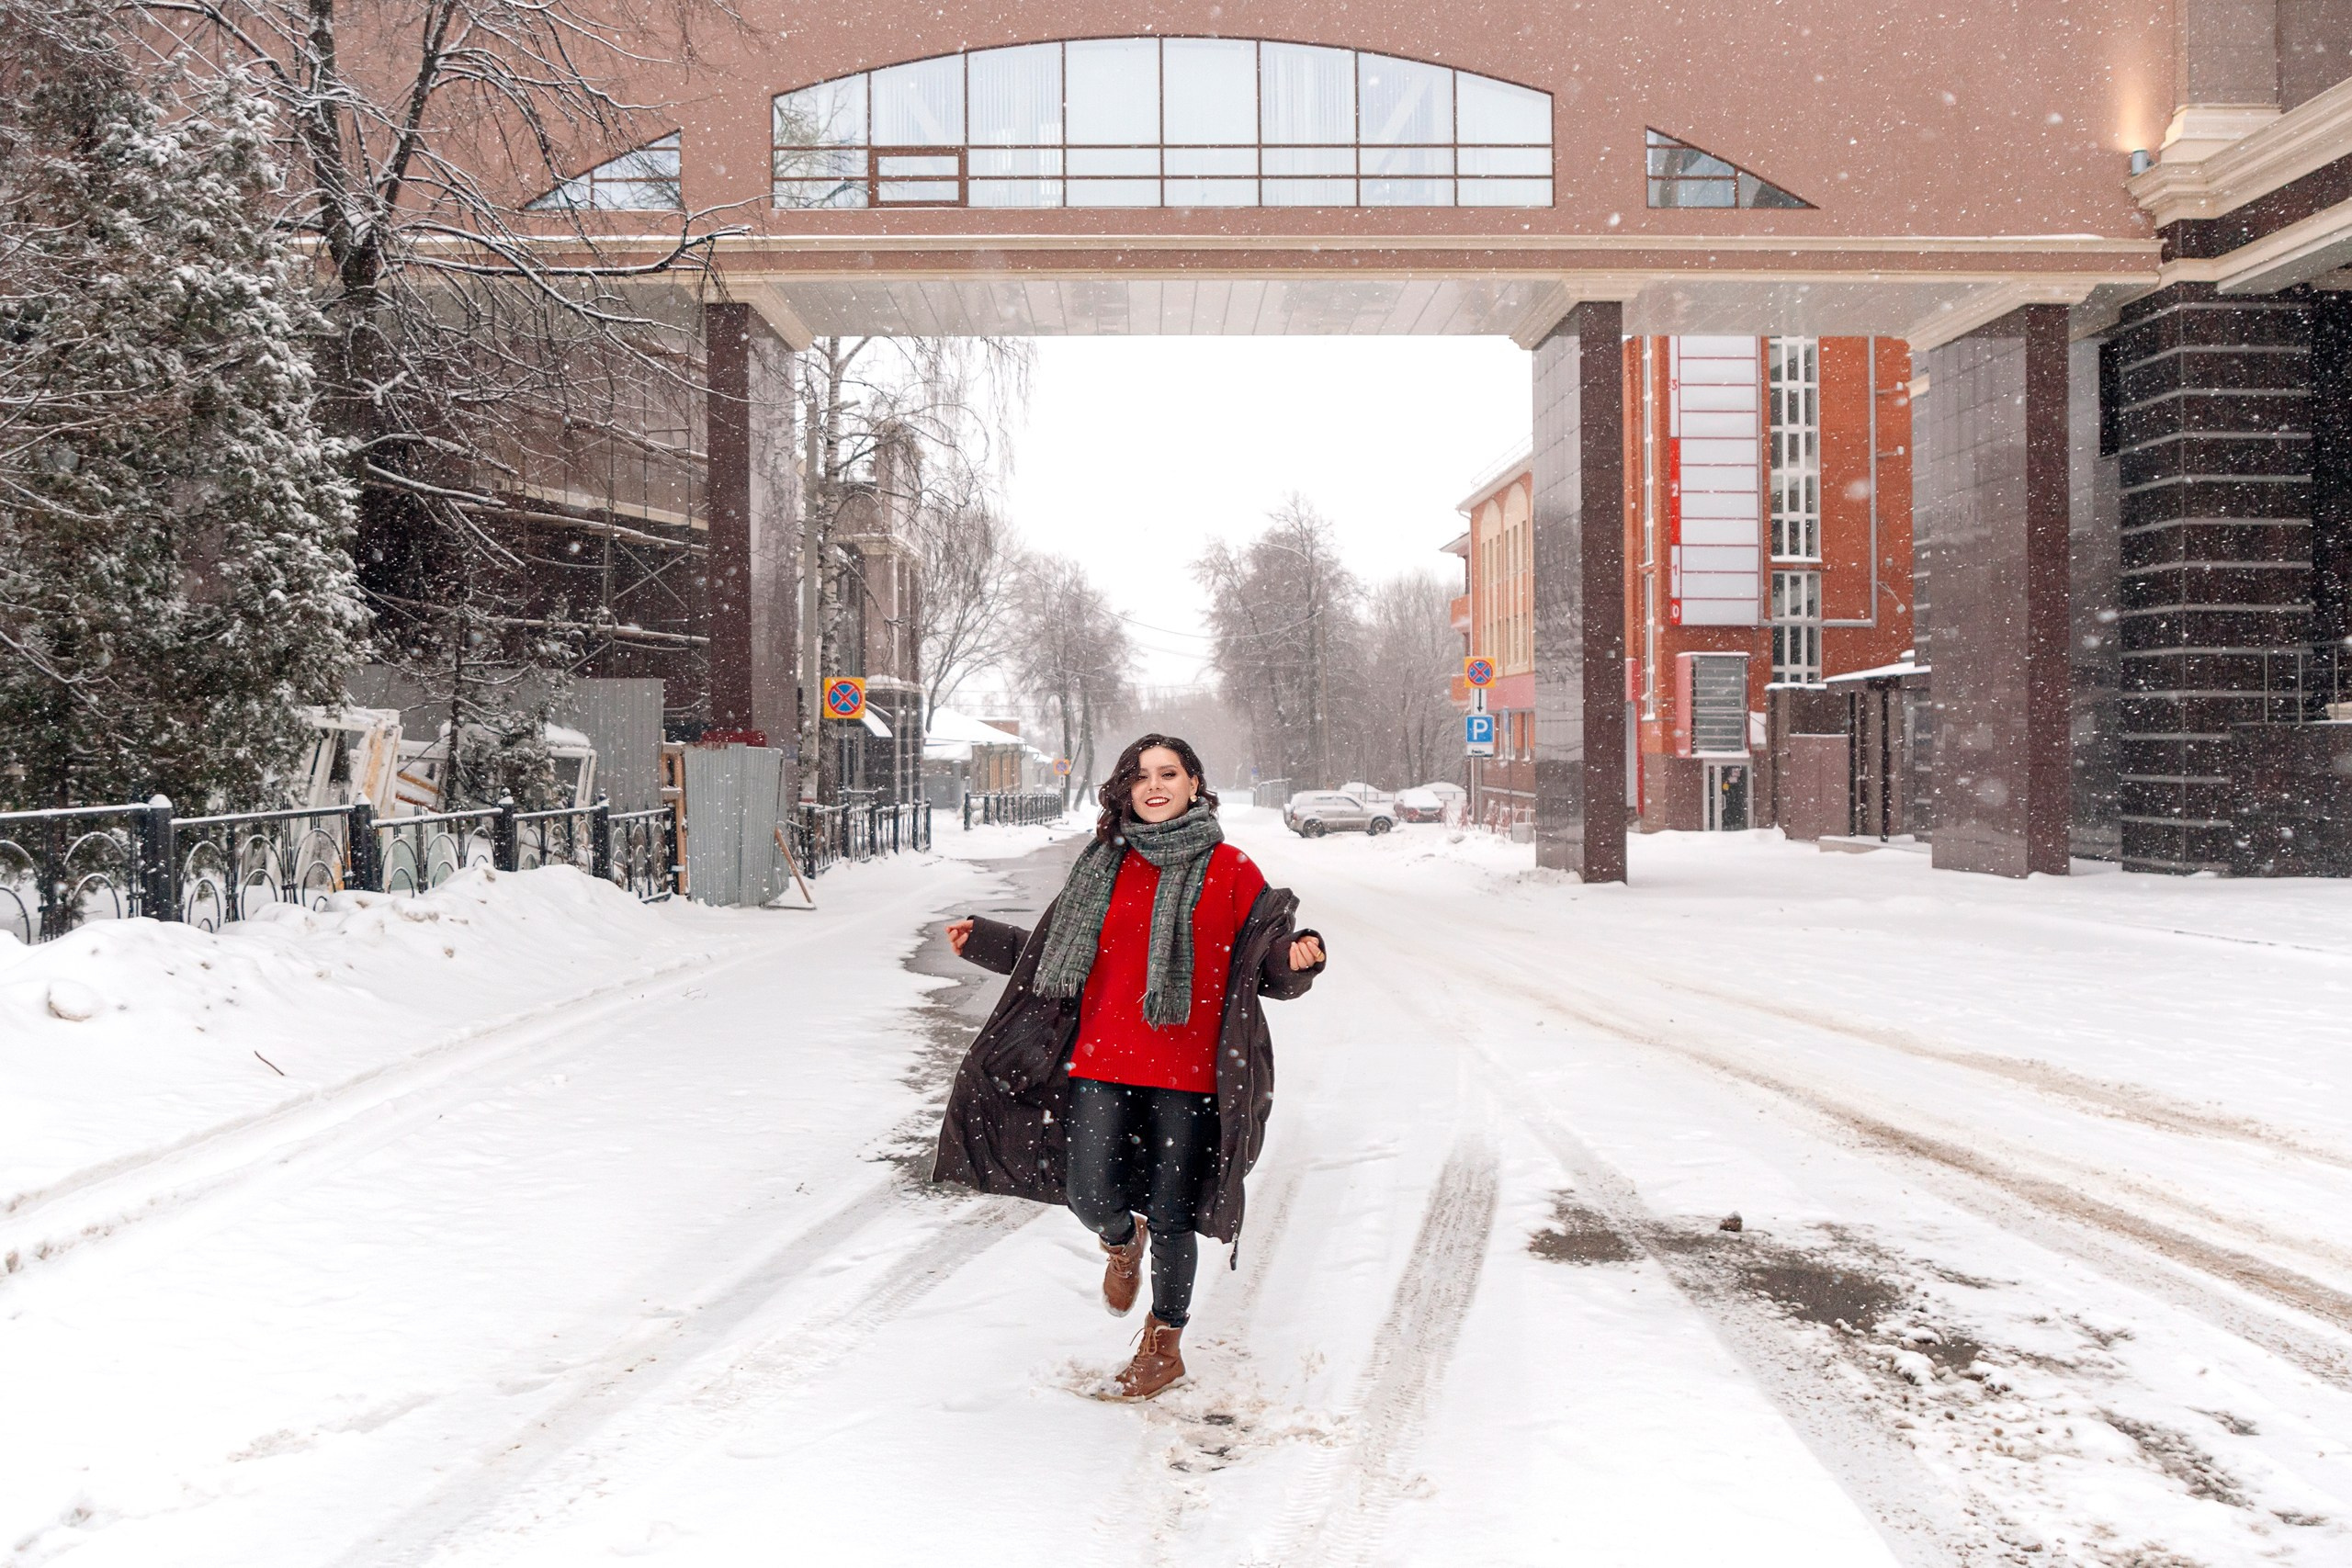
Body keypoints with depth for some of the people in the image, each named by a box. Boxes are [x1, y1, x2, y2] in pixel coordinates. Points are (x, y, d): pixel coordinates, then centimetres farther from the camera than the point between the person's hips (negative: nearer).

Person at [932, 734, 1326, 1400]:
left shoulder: (1232, 871, -1)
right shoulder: (1105, 867, 9)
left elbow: (1267, 969, -1)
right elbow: (1054, 952, 19)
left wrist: (1299, 958, -22)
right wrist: (985, 939, 19)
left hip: (1187, 1070, -2)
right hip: (1103, 1062, 3)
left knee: (1171, 1217, 4)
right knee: (1090, 1197, -6)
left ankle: (1164, 1345, 30)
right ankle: (1123, 1242, 34)